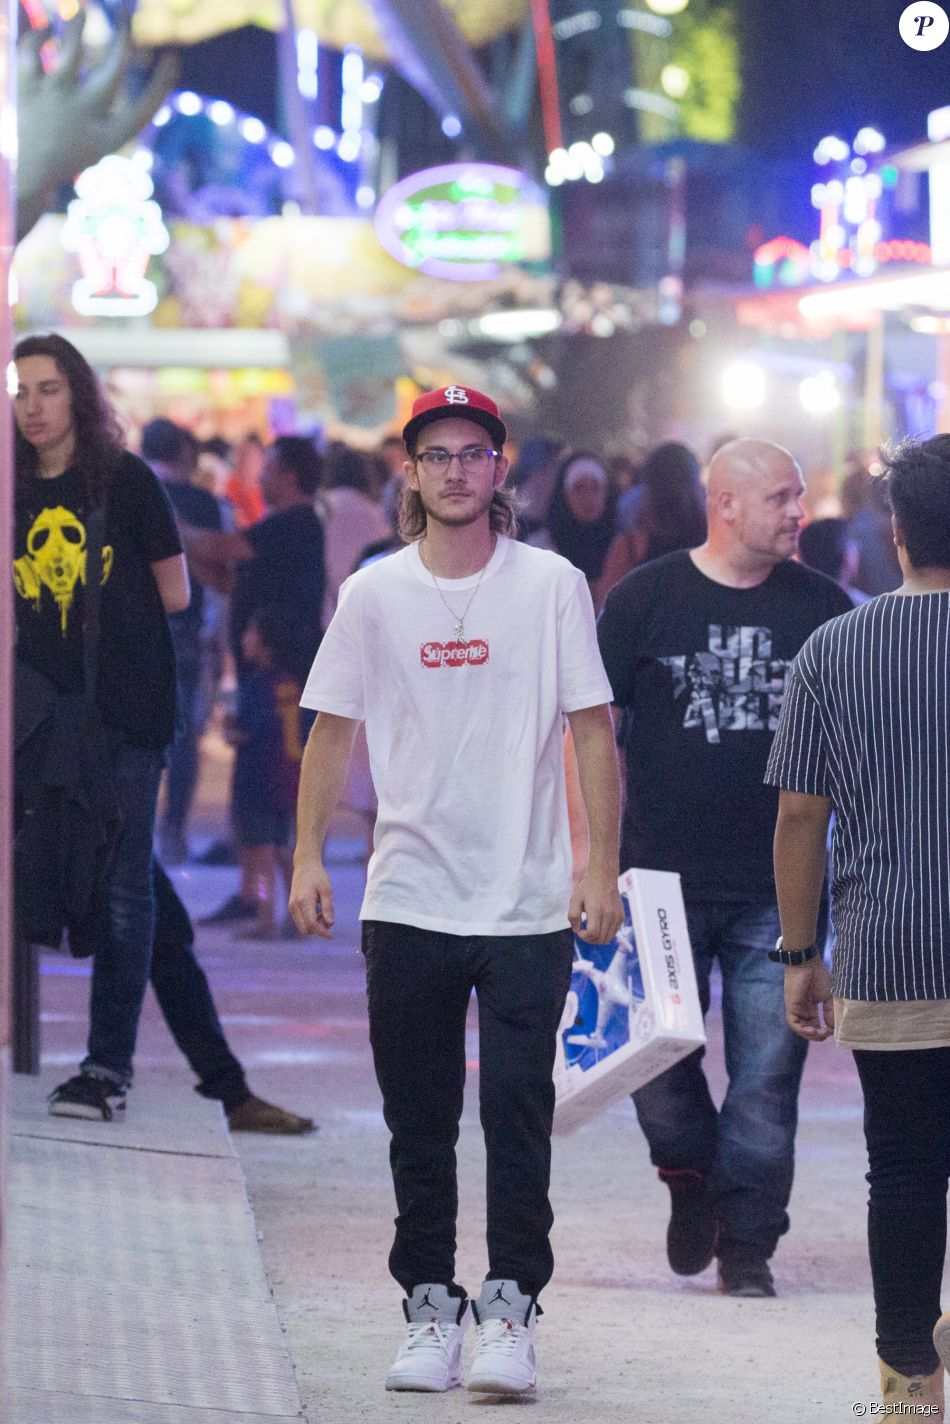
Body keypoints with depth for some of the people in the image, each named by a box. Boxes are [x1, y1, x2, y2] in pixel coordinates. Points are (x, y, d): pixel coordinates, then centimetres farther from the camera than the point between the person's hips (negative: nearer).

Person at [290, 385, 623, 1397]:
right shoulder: (374, 593, 5)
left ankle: (509, 1311, 0)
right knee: (417, 1122, 6)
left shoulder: (552, 586, 0)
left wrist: (601, 868, -5)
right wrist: (307, 857, 0)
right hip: (408, 898, 2)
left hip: (529, 904, -2)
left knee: (517, 1114, -5)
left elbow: (592, 731, 1)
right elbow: (333, 731, 9)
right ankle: (429, 1305, 15)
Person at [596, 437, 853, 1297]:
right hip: (664, 880, -1)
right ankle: (692, 1178, 29)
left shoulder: (820, 606, 6)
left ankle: (747, 1241, 9)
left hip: (779, 891, 1)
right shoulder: (646, 599, 0)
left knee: (767, 1074, -1)